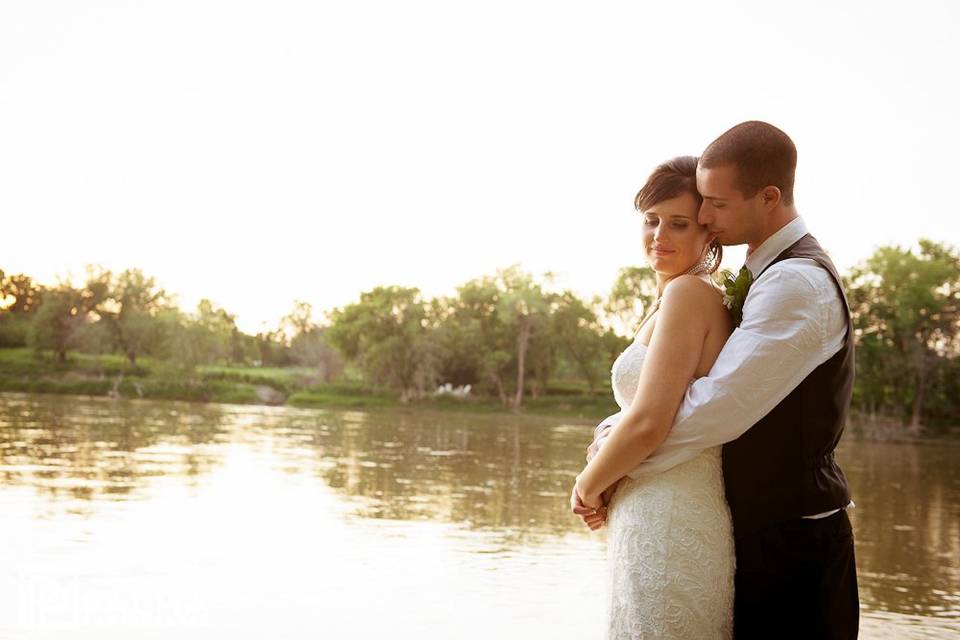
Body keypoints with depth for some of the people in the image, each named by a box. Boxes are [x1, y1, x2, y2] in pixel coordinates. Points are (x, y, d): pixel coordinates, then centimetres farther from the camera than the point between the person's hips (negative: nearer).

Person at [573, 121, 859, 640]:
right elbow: (680, 383, 14)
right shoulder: (767, 275, 12)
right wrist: (615, 429, -2)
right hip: (759, 528, 9)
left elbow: (716, 408, -27)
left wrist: (598, 478, -17)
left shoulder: (796, 283, -21)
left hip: (788, 543, -9)